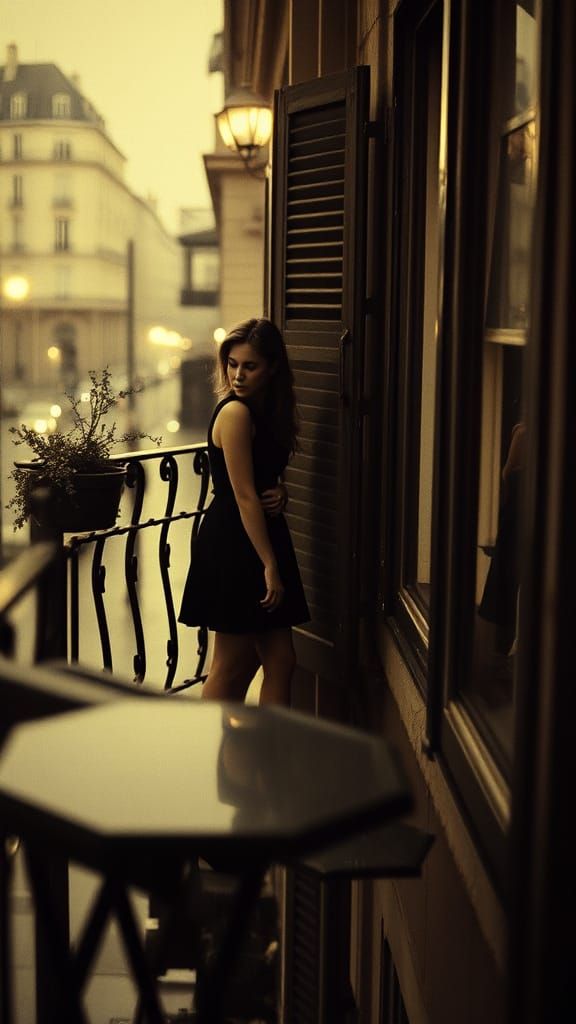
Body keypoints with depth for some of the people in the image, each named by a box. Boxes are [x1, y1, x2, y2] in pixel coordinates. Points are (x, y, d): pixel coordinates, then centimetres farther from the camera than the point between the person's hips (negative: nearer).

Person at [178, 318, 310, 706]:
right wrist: (270, 565, -18)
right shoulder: (235, 413, -15)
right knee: (232, 667, 1)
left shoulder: (267, 411, 10)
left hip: (262, 540, 9)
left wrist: (280, 492, -4)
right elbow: (244, 497, -18)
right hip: (234, 546, -9)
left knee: (281, 660, 9)